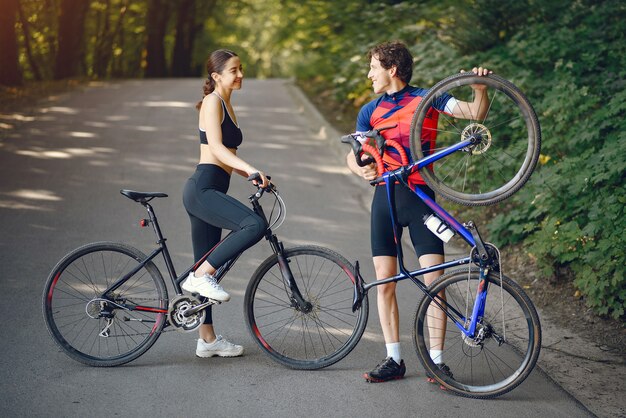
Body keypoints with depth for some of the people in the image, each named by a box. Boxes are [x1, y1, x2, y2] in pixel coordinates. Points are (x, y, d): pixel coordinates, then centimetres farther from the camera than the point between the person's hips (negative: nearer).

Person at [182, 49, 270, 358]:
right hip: (203, 189, -10)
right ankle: (200, 276, -18)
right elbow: (216, 147, -19)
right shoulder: (212, 101, -6)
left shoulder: (226, 105, 22)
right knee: (255, 225, -28)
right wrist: (250, 169, -28)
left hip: (209, 191, 10)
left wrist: (252, 176, 16)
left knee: (207, 266, 11)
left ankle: (208, 339, 17)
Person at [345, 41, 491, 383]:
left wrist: (480, 89, -26)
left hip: (420, 195, -3)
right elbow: (353, 153, 2)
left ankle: (436, 359, 1)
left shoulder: (426, 99, 1)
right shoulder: (370, 111, 10)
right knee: (384, 279, 2)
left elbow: (475, 113, -5)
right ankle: (394, 359, 11)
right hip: (385, 195, 3)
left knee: (434, 279, -8)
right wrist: (362, 169, -21)